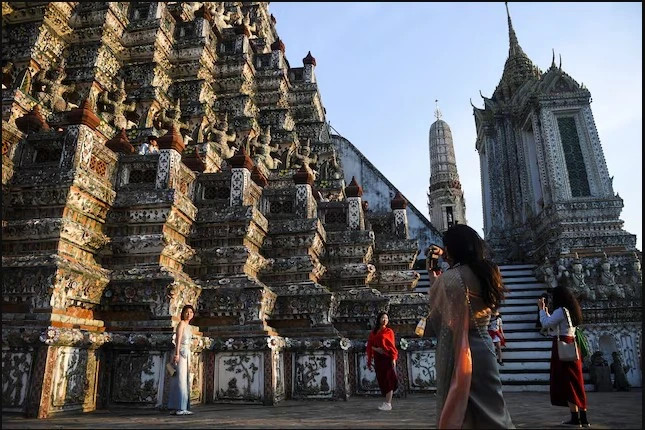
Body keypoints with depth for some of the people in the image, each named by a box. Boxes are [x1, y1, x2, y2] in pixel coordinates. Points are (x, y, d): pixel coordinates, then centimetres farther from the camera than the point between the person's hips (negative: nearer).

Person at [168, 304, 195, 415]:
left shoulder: (189, 327, 20)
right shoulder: (181, 323, -5)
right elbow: (178, 339, -15)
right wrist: (177, 354, -24)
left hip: (187, 354, 9)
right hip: (181, 353, -9)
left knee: (185, 381, 9)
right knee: (180, 380, -9)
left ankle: (183, 408, 14)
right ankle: (179, 408, -9)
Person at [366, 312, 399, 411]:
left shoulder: (389, 331, 4)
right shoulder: (373, 332, 12)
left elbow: (392, 346, -2)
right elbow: (370, 346, 14)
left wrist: (393, 358, -11)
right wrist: (376, 348, -4)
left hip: (388, 358, -3)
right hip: (378, 359, 4)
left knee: (389, 380, -10)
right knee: (382, 381, 3)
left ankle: (388, 404, -12)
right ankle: (387, 402, 13)